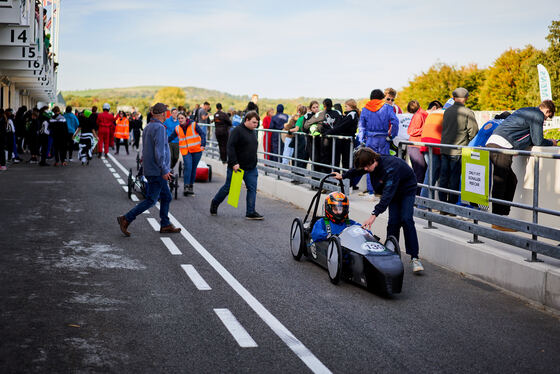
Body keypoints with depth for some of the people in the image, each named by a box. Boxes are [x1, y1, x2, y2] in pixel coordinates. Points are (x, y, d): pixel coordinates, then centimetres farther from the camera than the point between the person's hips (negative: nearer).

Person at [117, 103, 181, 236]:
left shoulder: (148, 127, 12)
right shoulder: (159, 128, -17)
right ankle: (126, 219, -6)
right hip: (157, 171, -10)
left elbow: (146, 148, 18)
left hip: (151, 170, 10)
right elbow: (159, 151, -23)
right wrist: (164, 170, -24)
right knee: (151, 200, -6)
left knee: (166, 197, 15)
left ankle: (165, 225, 18)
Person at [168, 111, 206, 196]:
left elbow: (202, 134, -6)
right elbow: (171, 137, 19)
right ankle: (186, 187, -18)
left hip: (196, 150, -1)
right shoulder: (177, 128, 7)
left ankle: (191, 186, 17)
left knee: (193, 169, 5)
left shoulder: (194, 125, -3)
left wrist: (202, 144, -17)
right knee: (188, 168, -17)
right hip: (185, 151, 1)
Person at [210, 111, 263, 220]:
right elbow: (230, 147, -19)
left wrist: (254, 164, 20)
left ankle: (250, 213, 1)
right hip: (237, 167, -7)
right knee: (228, 188, 7)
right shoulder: (237, 131, -13)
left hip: (251, 168, 7)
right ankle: (214, 203, 29)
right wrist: (234, 163, -24)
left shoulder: (252, 132, 13)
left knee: (252, 189, -1)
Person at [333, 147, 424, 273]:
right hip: (393, 193, 6)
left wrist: (374, 215, -52)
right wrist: (343, 176, 27)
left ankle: (414, 258, -20)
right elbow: (357, 170, 11)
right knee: (393, 222, -10)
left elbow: (388, 194, -46)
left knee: (406, 219, -21)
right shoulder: (371, 164, -14)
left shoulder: (390, 167, -39)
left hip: (407, 190, -6)